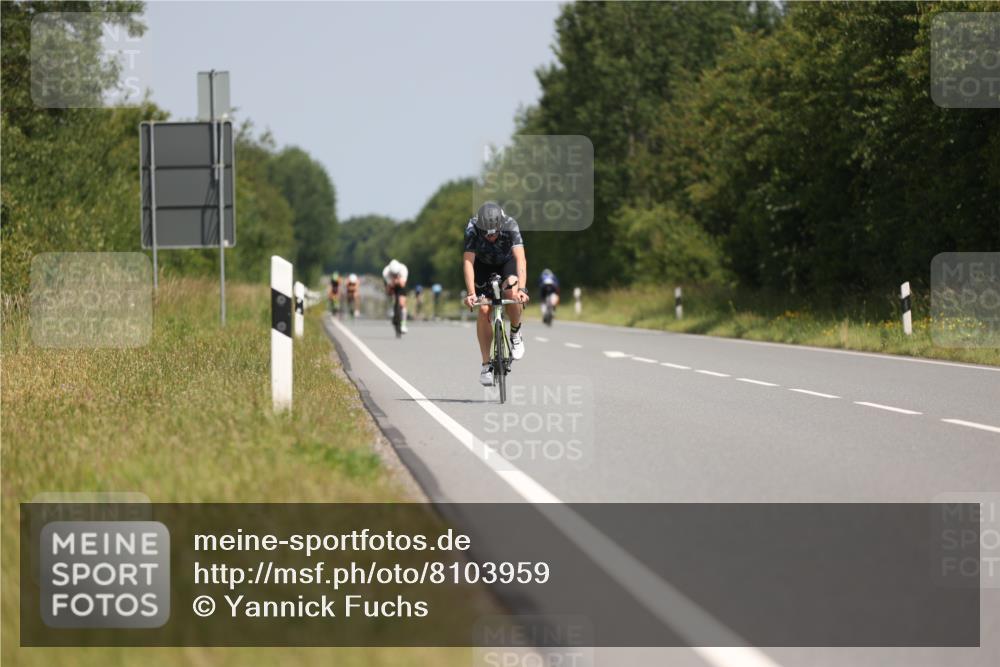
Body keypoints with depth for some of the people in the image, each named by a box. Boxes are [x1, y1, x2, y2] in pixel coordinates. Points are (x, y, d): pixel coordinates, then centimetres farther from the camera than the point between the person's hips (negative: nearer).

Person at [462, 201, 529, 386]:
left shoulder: (510, 226, -34)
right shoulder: (472, 228, -33)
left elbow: (520, 258, -42)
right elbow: (468, 261, -37)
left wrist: (521, 288, -55)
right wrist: (471, 293, -49)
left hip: (507, 262, -1)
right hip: (483, 265, 1)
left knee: (512, 294, -30)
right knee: (483, 310, -13)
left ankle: (515, 333, -2)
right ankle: (486, 364, -2)